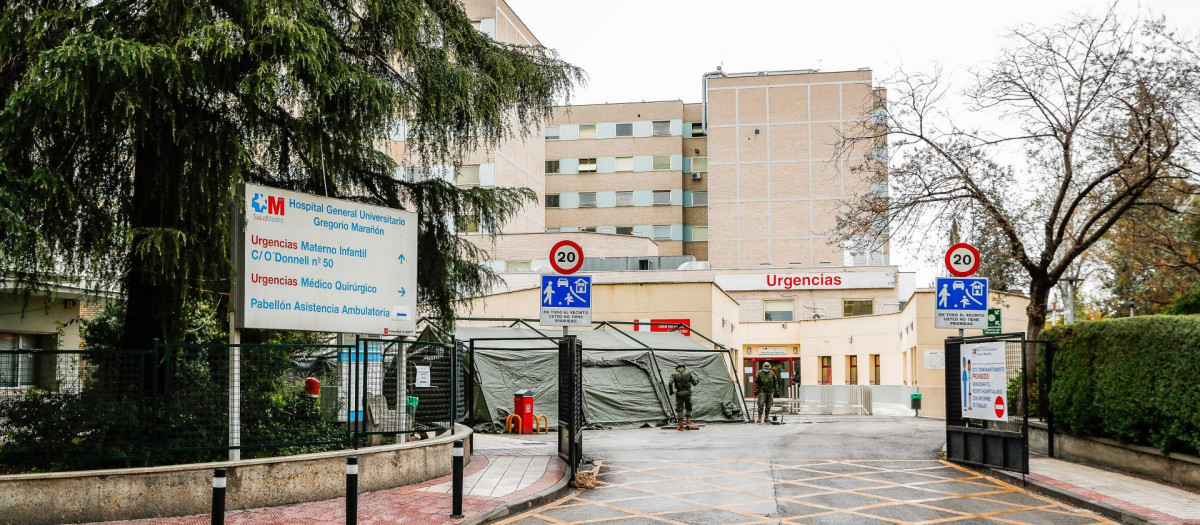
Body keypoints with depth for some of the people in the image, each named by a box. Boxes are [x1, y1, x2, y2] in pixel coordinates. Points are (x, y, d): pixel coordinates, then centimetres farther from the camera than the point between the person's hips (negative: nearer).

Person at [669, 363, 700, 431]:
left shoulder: (674, 375, 4)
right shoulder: (689, 373, 6)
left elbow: (670, 383, -10)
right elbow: (695, 382, -1)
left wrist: (671, 391, 4)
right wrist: (697, 381, 22)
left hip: (679, 394, -1)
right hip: (688, 393, 1)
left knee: (679, 409, 7)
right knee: (688, 408, 22)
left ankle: (681, 426, 5)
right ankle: (688, 422, 13)